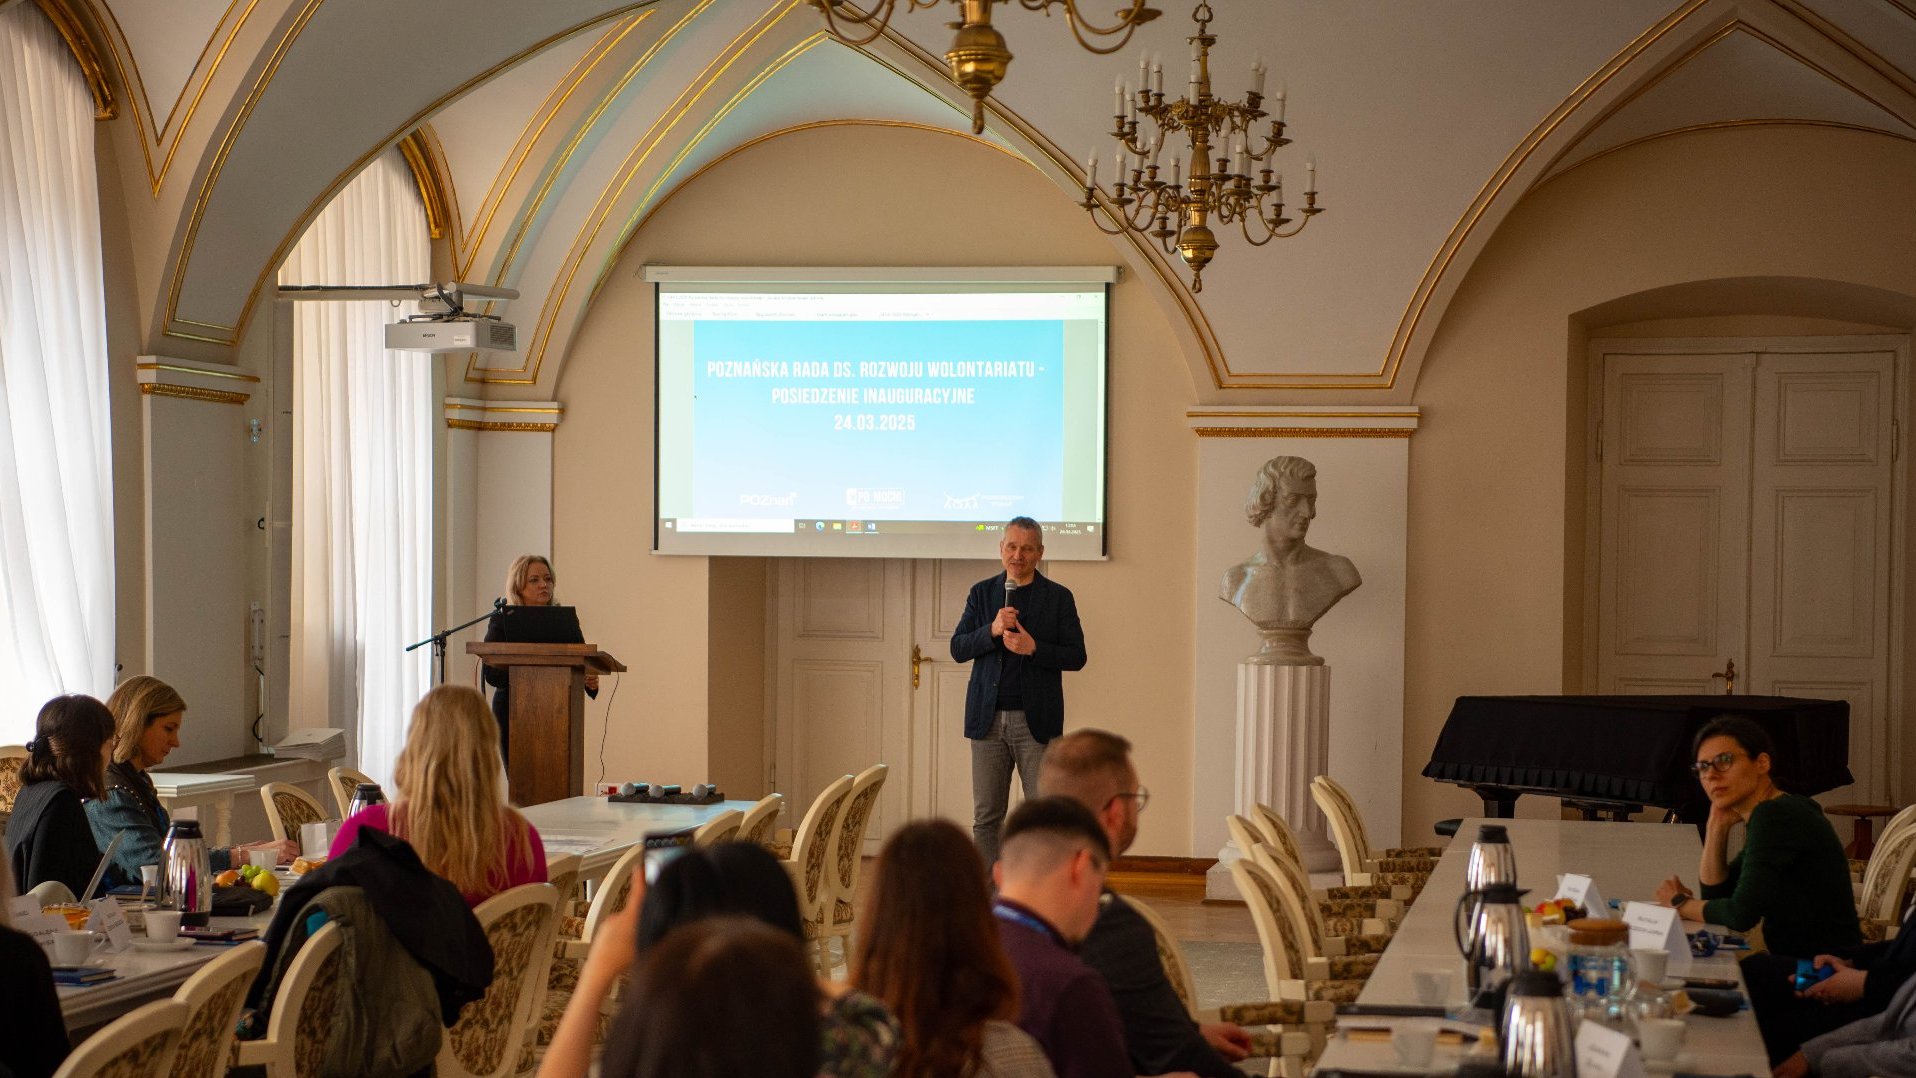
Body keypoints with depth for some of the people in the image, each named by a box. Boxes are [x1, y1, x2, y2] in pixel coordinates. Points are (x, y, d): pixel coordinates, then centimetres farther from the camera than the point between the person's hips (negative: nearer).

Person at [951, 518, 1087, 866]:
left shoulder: (1058, 597, 4)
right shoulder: (982, 593, 11)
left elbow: (1076, 656, 0)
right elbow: (958, 649, 4)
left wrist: (1034, 648, -16)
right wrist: (992, 630, -13)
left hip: (1036, 720, -2)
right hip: (989, 719, 2)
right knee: (986, 817, 4)